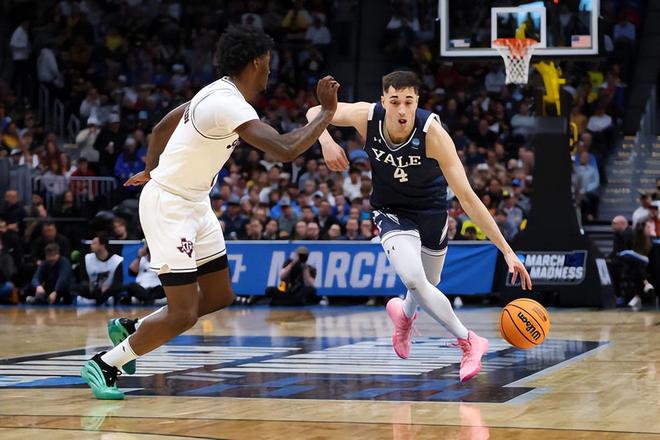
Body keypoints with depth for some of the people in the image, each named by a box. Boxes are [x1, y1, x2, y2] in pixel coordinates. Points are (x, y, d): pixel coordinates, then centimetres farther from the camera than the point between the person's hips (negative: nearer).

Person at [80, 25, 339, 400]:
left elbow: (162, 127, 19)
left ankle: (129, 329, 26)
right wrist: (328, 112, -24)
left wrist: (152, 171, 32)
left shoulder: (219, 94, 6)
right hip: (168, 206, -10)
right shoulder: (229, 105, -25)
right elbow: (285, 150, -35)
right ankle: (104, 365, 5)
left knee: (219, 297, 14)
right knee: (182, 315, -11)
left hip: (195, 204, 10)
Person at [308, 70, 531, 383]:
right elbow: (315, 113, -5)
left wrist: (506, 250, -34)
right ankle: (468, 342, -7)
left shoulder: (432, 132, -31)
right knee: (414, 280, -25)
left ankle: (405, 315, 55)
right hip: (392, 213, 0)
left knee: (428, 286, 18)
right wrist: (326, 141, -27)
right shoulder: (367, 116, -25)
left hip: (431, 212, 0)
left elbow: (467, 197, -30)